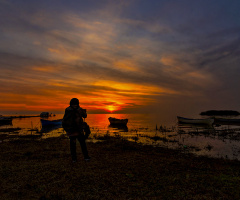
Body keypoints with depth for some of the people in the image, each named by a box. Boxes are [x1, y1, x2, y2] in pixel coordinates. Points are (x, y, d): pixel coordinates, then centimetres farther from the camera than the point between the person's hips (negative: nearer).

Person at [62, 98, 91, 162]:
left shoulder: (67, 109, -5)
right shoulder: (80, 109, -8)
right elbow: (85, 116, 10)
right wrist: (84, 111, 26)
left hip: (70, 131, 1)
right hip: (79, 130, -1)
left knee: (72, 144, 13)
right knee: (82, 143, 11)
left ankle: (74, 158, 15)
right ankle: (86, 157, 14)